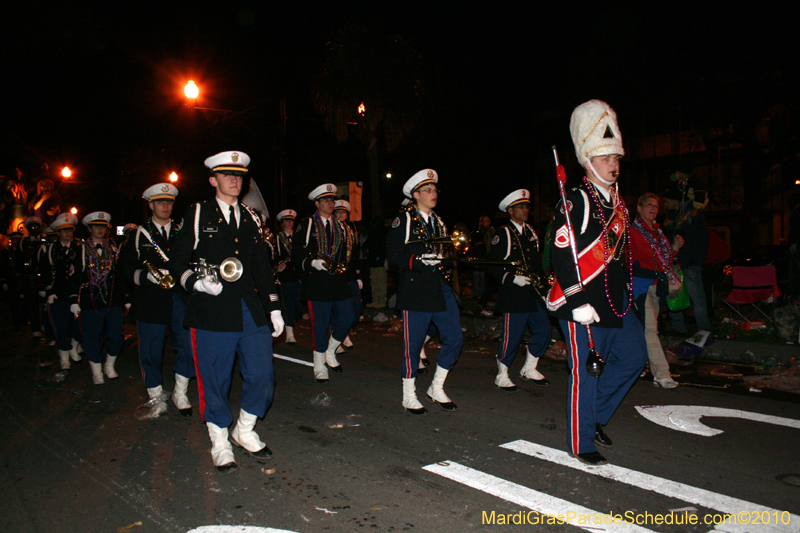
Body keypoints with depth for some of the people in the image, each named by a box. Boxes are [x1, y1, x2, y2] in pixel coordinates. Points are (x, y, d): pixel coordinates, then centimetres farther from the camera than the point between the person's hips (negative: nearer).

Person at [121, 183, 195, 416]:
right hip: (151, 302, -1)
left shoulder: (182, 232, 15)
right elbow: (128, 268, 1)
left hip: (181, 298, 1)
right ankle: (156, 395, 23)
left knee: (188, 346, -5)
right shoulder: (138, 235, 9)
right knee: (151, 351, 5)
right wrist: (148, 276, -16)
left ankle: (180, 393, 11)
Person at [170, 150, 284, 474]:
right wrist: (197, 282, -17)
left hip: (252, 310, 4)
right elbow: (178, 262, 3)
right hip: (212, 312, -3)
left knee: (262, 376, 4)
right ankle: (220, 444, 24)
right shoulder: (197, 215, 5)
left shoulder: (251, 218, 16)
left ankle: (245, 432, 28)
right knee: (214, 382, 4)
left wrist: (274, 308, 12)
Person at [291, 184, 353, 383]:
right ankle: (319, 366, 15)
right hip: (317, 283, -5)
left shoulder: (340, 227, 18)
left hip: (339, 282, 5)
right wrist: (313, 263, -19)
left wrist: (342, 266, 9)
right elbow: (297, 256, -3)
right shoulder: (307, 225, 2)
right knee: (319, 326, -1)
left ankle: (330, 353, 27)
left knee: (345, 320, 2)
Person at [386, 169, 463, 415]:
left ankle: (436, 389, 20)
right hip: (415, 290, -6)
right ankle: (409, 397, 18)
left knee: (454, 337, 2)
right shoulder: (403, 219, -2)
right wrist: (421, 261, -22)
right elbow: (394, 256, -10)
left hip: (441, 288, 6)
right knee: (413, 343, 1)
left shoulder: (438, 222, 19)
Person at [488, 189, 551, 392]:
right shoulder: (503, 234, -7)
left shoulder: (530, 232, 15)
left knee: (543, 329, 6)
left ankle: (529, 369, 25)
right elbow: (493, 266, -11)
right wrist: (513, 278, -20)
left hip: (534, 292, 7)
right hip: (513, 294, -7)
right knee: (512, 335, -4)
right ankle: (502, 376, 13)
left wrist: (541, 278, 11)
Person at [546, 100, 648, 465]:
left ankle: (596, 416, 30)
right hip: (583, 304, -9)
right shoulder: (575, 204, -13)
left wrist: (627, 294, 21)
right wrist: (579, 303, -21)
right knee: (585, 372, 0)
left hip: (616, 301, 9)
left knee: (634, 357, 14)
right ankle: (581, 443, 16)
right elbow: (561, 257, -19)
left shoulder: (617, 202, 15)